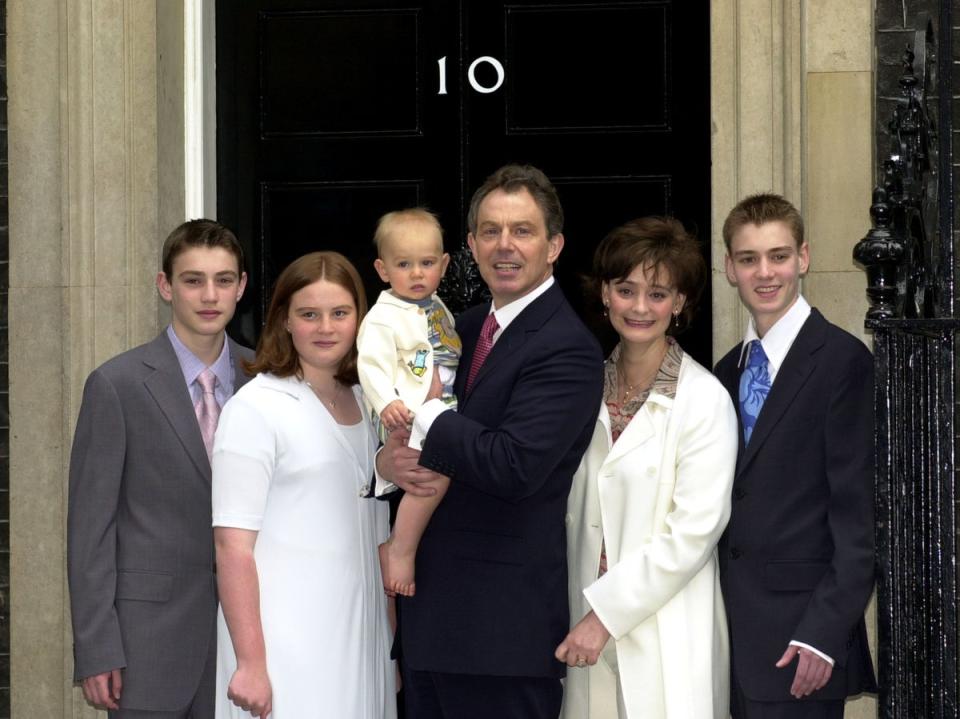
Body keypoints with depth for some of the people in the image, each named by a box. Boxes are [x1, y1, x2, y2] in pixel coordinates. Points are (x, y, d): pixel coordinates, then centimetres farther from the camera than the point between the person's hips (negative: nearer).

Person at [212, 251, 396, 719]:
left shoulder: (368, 404, 12)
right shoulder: (257, 407, -7)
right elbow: (232, 545, -12)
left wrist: (395, 644, 13)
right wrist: (250, 663, -16)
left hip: (362, 640, 6)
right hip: (287, 647, -6)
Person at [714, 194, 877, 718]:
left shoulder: (842, 359, -6)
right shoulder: (729, 371, 15)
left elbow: (855, 509, -11)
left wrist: (825, 632, -18)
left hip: (800, 630, -6)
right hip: (733, 624, 6)